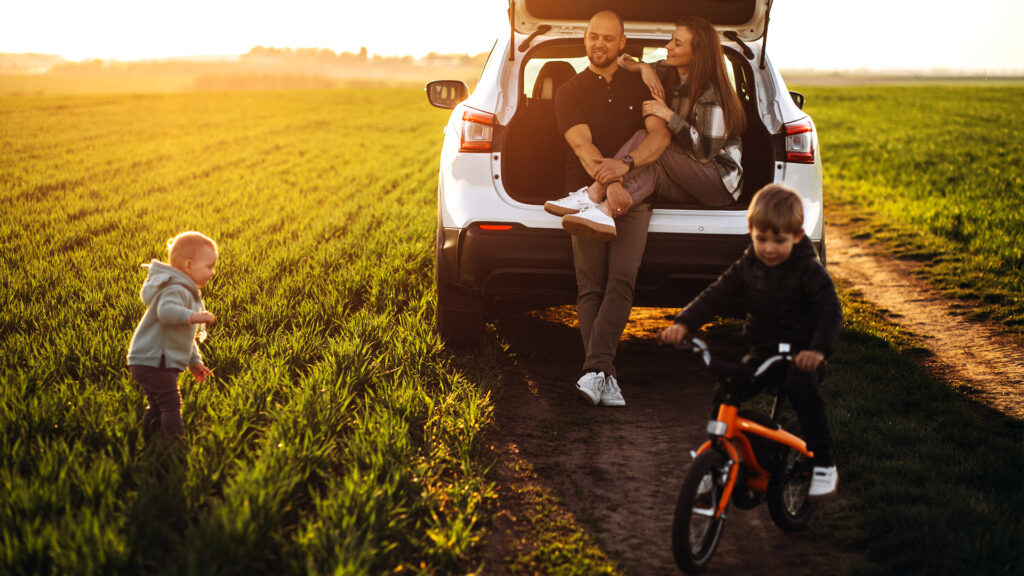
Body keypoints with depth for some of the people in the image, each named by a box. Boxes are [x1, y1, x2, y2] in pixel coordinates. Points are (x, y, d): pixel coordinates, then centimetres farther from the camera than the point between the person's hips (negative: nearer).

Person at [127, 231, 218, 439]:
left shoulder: (188, 293, 20)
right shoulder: (175, 290, -16)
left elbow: (185, 336, 30)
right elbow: (166, 311, -40)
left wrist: (194, 362, 31)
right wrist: (193, 317, -52)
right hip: (154, 362, -11)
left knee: (158, 408, 19)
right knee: (170, 406, -14)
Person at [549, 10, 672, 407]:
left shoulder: (640, 85, 13)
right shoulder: (570, 93, 10)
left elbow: (661, 135, -3)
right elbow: (583, 146, -6)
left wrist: (625, 164, -23)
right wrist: (608, 185, -25)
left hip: (633, 197, 0)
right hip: (587, 195, 0)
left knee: (621, 281, -20)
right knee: (591, 287, -12)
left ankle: (595, 368, -28)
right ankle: (606, 377, -15)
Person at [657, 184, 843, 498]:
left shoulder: (809, 271, -12)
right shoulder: (746, 267, 1)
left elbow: (830, 312, -19)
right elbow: (716, 296, -5)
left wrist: (819, 349, -37)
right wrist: (683, 324, -21)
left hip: (800, 356, -4)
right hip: (761, 351, 4)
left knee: (801, 389, -32)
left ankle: (823, 465, -22)